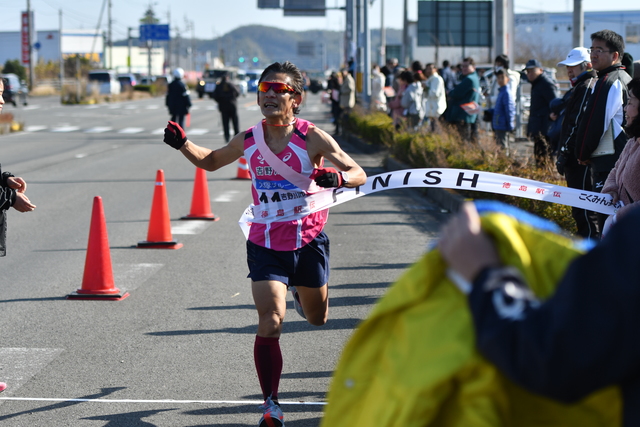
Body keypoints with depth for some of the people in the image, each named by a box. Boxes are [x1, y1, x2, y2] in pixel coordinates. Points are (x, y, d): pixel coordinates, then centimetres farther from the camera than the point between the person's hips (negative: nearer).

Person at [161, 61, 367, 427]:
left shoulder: (312, 139, -13)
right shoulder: (249, 141, -4)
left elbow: (359, 174, -12)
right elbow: (211, 161, 16)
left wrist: (338, 177, -35)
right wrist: (183, 144, -3)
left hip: (308, 243, 0)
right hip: (265, 245, 0)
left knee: (317, 317, 21)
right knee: (271, 323, -15)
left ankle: (300, 292, 60)